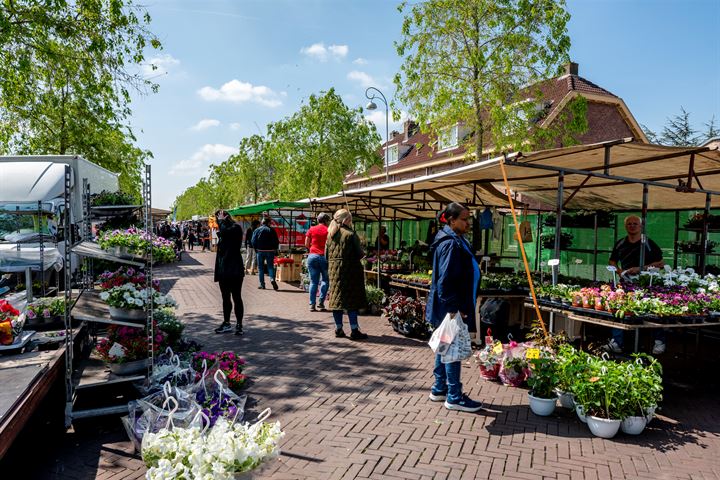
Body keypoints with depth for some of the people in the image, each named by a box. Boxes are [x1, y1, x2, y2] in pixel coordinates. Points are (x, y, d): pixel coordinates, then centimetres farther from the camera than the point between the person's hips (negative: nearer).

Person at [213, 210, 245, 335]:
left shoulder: (235, 227, -8)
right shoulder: (222, 232, 16)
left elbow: (225, 231, -31)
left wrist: (221, 220, -12)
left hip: (234, 270, -8)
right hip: (223, 270, 8)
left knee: (236, 298, -2)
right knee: (225, 298, 14)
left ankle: (239, 324, 5)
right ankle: (226, 323, 23)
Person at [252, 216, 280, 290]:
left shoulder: (257, 230, 2)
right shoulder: (272, 230, -1)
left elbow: (253, 241, -2)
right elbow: (276, 241, -3)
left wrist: (256, 249, 9)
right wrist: (275, 249, 8)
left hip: (260, 251, 0)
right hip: (270, 251, 0)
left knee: (260, 268, 8)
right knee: (270, 266, 7)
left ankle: (262, 284, 7)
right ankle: (272, 278, -18)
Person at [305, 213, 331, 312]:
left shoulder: (311, 229, 5)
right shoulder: (329, 231, -1)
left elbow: (306, 244, 6)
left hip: (313, 256, 2)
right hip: (325, 257, -2)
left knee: (313, 281, 6)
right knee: (325, 280, 12)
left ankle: (312, 304, 4)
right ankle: (321, 302, 4)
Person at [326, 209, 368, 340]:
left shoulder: (330, 235, 8)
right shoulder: (350, 234, -11)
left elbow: (326, 255, 11)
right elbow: (359, 254, -13)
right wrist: (363, 254, 8)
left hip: (334, 270, 6)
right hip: (350, 270, -6)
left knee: (336, 298, 11)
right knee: (352, 299, -1)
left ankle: (338, 329, 16)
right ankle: (354, 330, 0)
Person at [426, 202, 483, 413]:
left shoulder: (457, 241, 14)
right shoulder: (450, 244, -19)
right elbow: (445, 280, -23)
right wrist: (453, 308, -22)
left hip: (449, 307, 10)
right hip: (450, 308, -10)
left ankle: (439, 389, 29)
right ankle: (454, 397, 10)